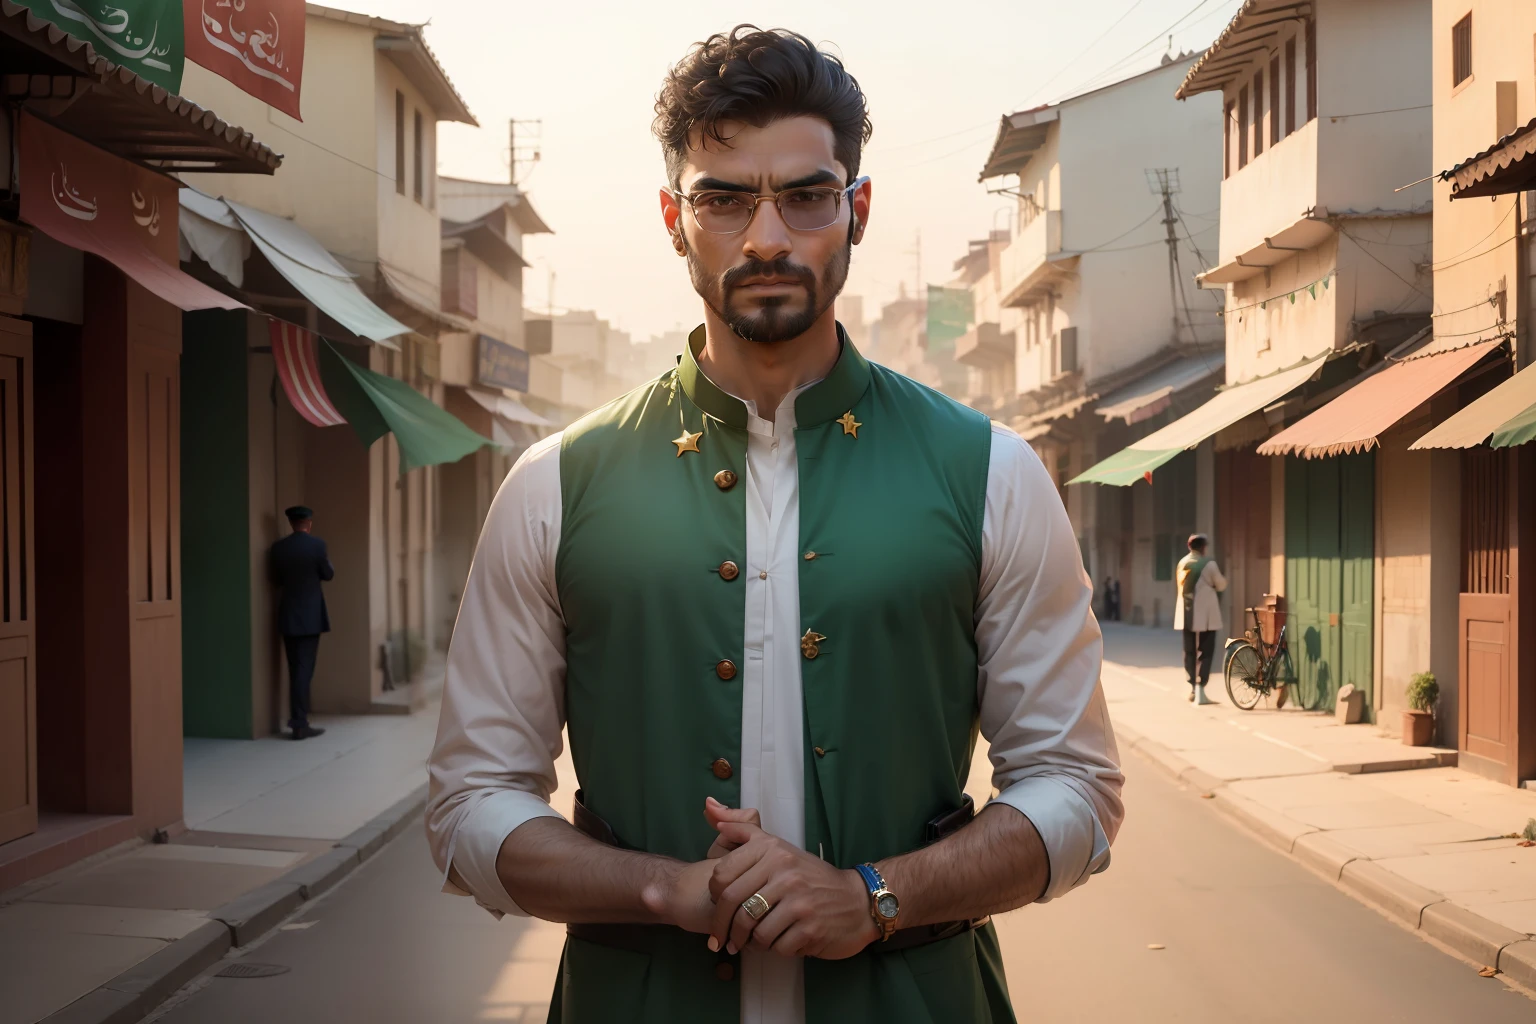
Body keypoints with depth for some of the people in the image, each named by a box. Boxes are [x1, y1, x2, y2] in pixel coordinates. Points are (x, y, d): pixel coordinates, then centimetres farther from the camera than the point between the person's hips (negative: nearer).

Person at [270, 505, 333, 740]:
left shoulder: (278, 547, 1)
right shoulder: (317, 544, -10)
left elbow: (277, 579, 10)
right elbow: (329, 574, 0)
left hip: (287, 615, 4)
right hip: (310, 615, -4)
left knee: (295, 669, 13)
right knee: (304, 668, -3)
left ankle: (298, 719, 17)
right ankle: (299, 724, -5)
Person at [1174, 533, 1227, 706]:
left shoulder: (1181, 563, 7)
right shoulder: (1208, 564, -11)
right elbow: (1221, 585, 0)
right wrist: (1214, 582, 20)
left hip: (1186, 614, 6)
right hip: (1205, 614, -6)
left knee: (1189, 652, 13)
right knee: (1205, 652, -2)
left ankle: (1193, 688, 19)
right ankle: (1200, 690, -10)